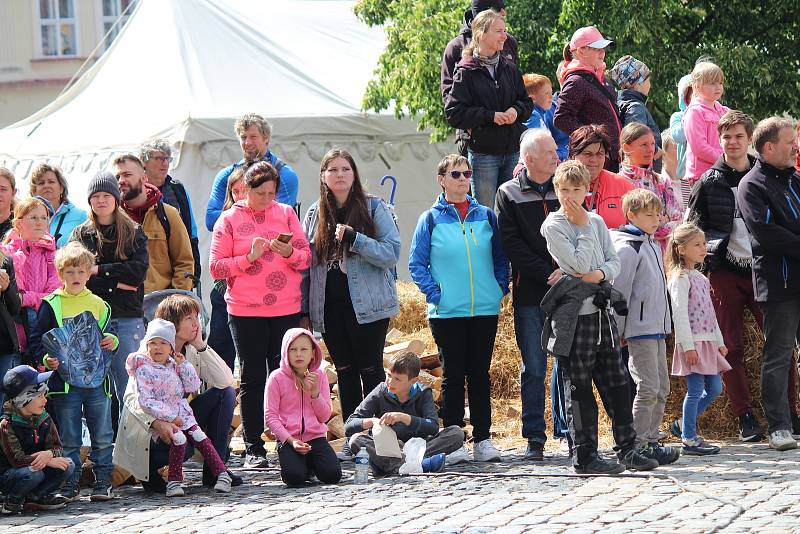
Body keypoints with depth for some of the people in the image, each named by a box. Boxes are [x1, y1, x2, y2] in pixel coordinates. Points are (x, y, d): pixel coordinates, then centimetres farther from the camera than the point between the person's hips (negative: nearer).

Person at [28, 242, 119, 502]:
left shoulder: (99, 304, 10)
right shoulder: (51, 305, 1)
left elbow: (108, 335, 22)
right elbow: (36, 340, 1)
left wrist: (113, 342, 0)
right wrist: (46, 358, -15)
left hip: (97, 380, 2)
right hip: (65, 381, -2)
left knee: (102, 437, 4)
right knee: (69, 439, 3)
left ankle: (103, 482, 12)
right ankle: (70, 485, 11)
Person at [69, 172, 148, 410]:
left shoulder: (134, 233, 11)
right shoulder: (80, 235, 11)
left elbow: (139, 270, -4)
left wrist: (99, 270, -7)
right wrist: (117, 283, -9)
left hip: (127, 318, 0)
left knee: (129, 386, -4)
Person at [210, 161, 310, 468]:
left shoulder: (286, 214, 8)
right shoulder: (229, 219, 2)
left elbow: (306, 258, 7)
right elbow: (216, 267, -2)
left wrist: (288, 252, -13)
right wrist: (249, 257, -15)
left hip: (286, 309, 2)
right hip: (245, 312, -1)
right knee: (252, 380, 1)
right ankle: (254, 450, 3)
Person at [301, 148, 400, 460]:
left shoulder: (374, 208, -1)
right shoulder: (314, 215, 11)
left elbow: (392, 253, -10)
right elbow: (306, 265, 12)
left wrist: (354, 239, -22)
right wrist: (304, 311, 7)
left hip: (367, 304, -4)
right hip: (330, 307, 4)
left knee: (370, 369, -1)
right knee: (345, 372, 8)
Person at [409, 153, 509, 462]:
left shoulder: (486, 216, 8)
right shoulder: (431, 219, 1)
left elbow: (501, 257, 14)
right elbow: (416, 263, 1)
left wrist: (501, 286, 1)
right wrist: (434, 293, -8)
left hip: (485, 309, 2)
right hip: (447, 311, -2)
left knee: (480, 375, 6)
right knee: (453, 375, 2)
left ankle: (482, 439, 10)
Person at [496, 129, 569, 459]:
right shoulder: (509, 195, 3)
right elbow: (513, 245, -5)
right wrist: (548, 275, -12)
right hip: (529, 295, -2)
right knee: (533, 368, 0)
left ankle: (567, 429, 12)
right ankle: (534, 438, 5)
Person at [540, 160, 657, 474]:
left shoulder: (596, 221, 12)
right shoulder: (553, 226, -6)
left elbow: (614, 261, 9)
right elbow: (580, 264, -14)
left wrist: (600, 274, -11)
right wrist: (583, 228, -9)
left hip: (602, 309, 6)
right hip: (574, 315, -6)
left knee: (616, 383, 8)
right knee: (579, 388, -1)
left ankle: (627, 449, 14)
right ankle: (585, 456, 3)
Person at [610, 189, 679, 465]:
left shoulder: (653, 246, 17)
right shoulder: (627, 247, -12)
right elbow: (619, 290, -14)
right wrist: (618, 331, -14)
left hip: (656, 328, 9)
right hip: (639, 329, -9)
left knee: (661, 388, 10)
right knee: (648, 388, -11)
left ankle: (650, 440, 16)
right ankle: (637, 447, -7)